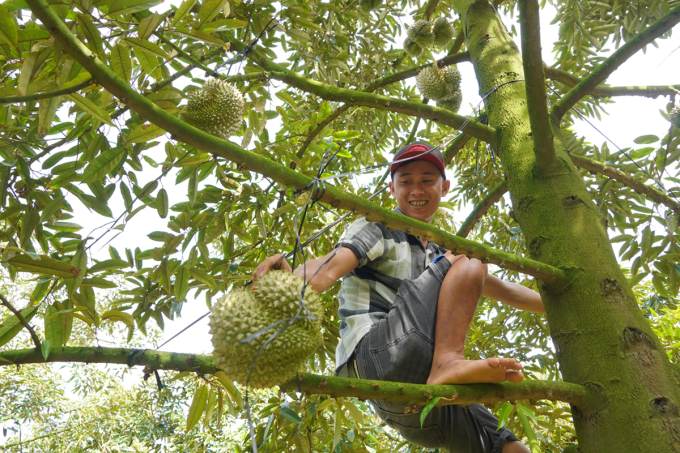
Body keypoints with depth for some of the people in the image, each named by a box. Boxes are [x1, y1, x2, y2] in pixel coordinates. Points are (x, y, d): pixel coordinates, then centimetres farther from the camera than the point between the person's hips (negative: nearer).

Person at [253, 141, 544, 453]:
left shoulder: (439, 254, 28)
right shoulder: (377, 228, 7)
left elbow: (501, 290, 34)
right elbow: (329, 268, -12)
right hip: (377, 353, -6)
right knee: (468, 265, -13)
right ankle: (448, 365, -29)